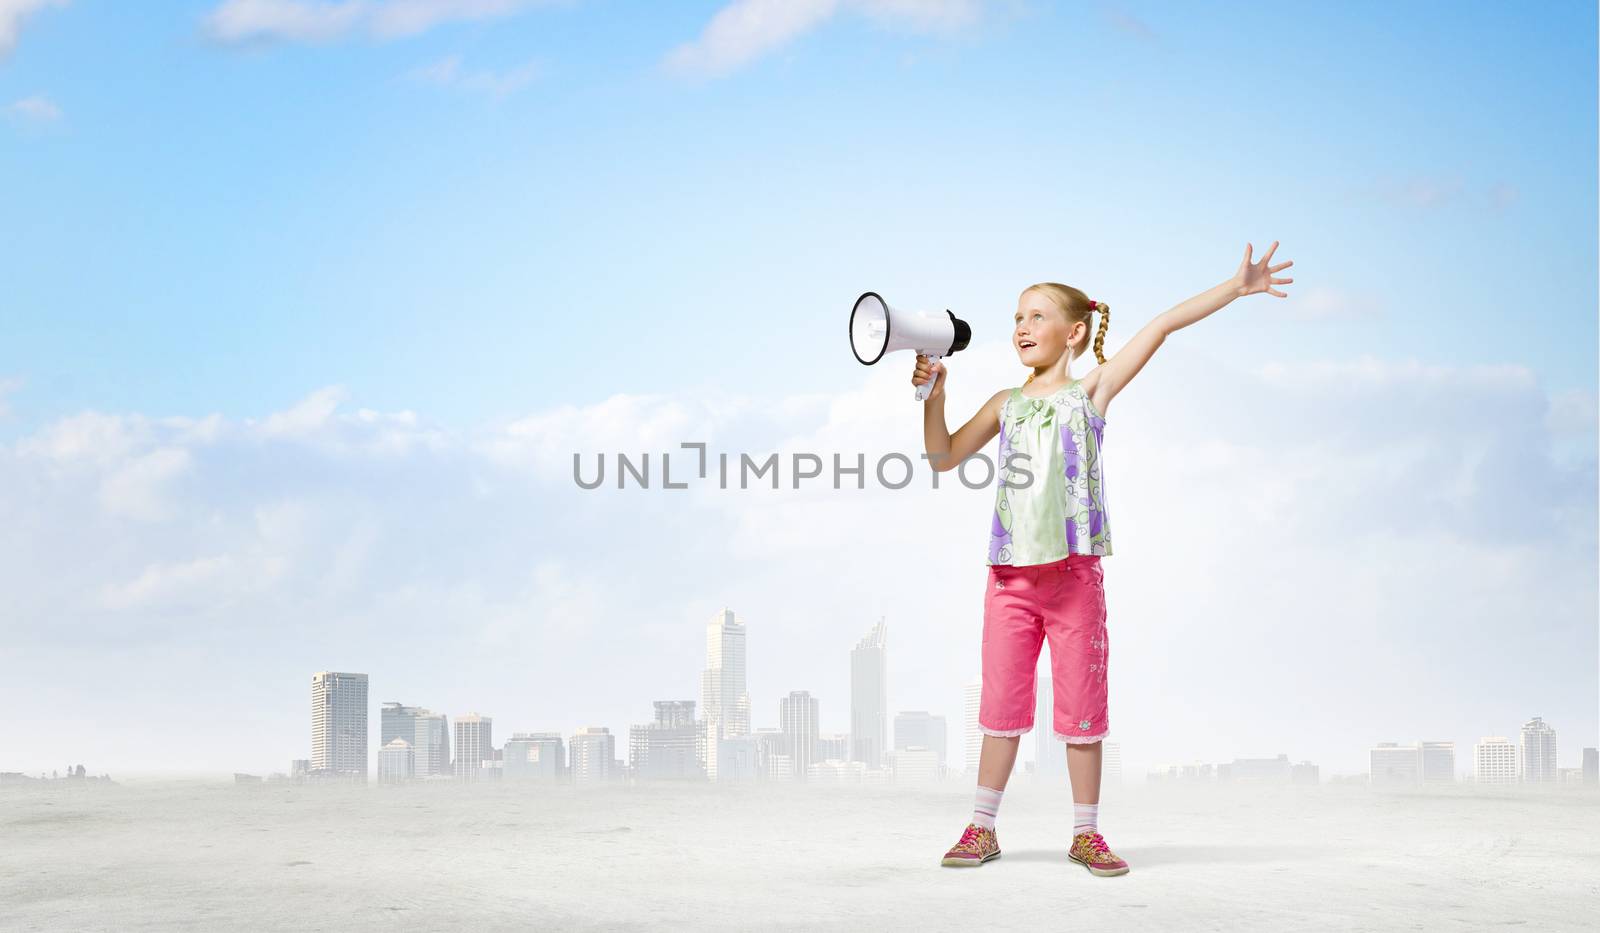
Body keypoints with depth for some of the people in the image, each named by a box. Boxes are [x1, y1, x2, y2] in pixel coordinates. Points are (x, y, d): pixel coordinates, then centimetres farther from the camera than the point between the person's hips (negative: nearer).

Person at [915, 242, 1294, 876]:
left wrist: (1235, 288, -5)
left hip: (1073, 570, -2)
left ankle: (1086, 833, 11)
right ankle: (982, 828, 13)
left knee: (1081, 706, 2)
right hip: (1010, 571, 2)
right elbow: (945, 457, 15)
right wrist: (934, 395, 2)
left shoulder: (1091, 391, 6)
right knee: (1002, 703, 5)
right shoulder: (1006, 404, 15)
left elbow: (1162, 325, 1)